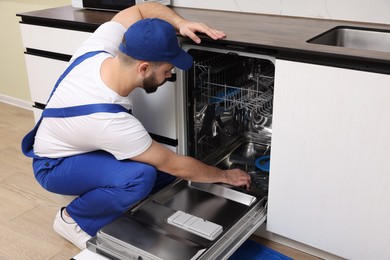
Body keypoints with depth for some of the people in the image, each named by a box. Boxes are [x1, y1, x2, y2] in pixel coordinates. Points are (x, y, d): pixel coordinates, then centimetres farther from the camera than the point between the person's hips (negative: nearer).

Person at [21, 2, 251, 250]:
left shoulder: (99, 48, -24)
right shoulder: (109, 120, -40)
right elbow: (177, 165, -27)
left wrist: (181, 23, -24)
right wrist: (226, 175, -11)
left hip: (81, 146, 8)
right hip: (55, 166, -7)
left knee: (162, 166, -2)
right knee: (141, 175, -34)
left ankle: (92, 195, 13)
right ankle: (72, 219, -8)